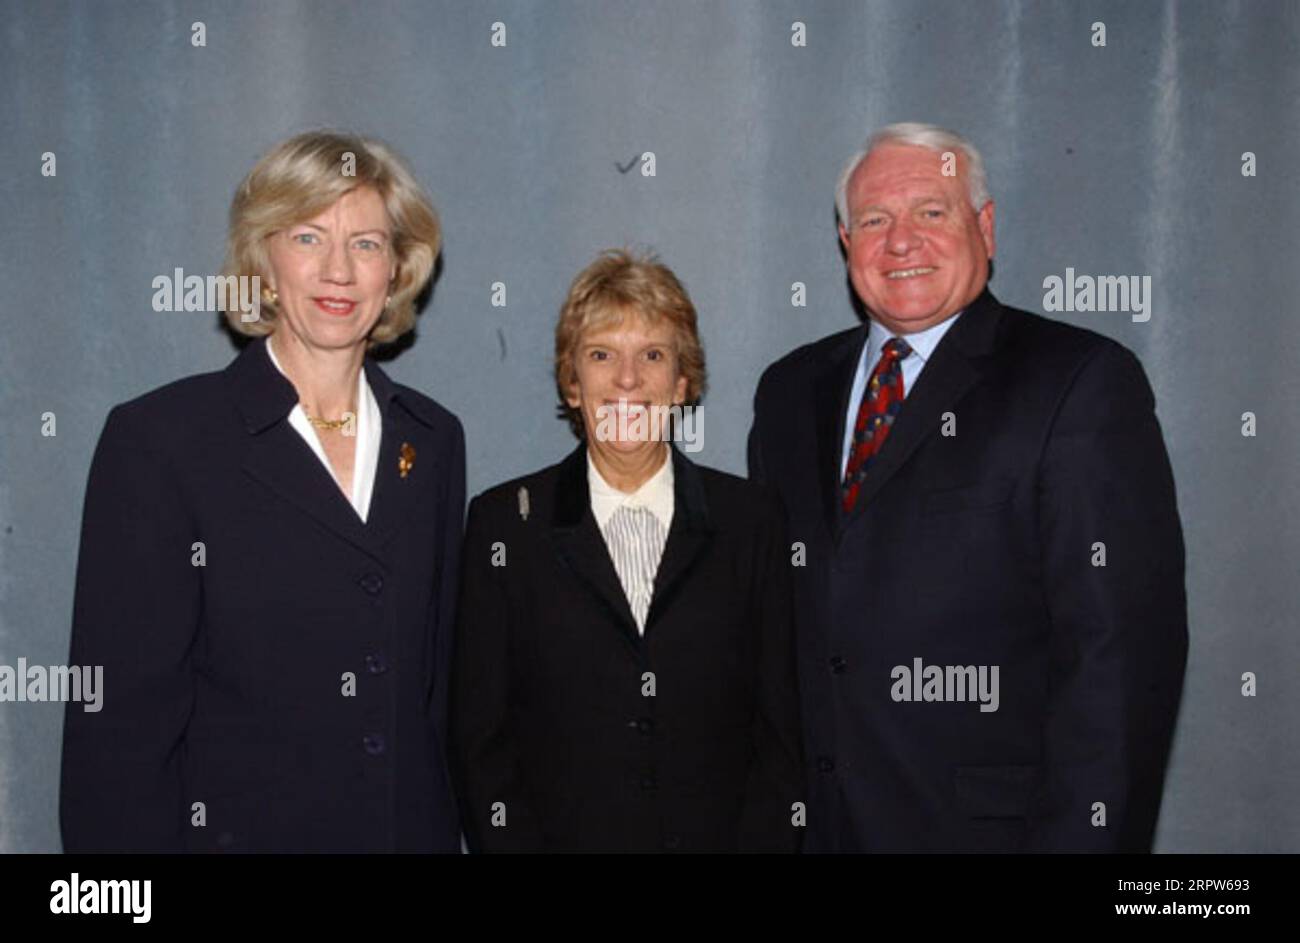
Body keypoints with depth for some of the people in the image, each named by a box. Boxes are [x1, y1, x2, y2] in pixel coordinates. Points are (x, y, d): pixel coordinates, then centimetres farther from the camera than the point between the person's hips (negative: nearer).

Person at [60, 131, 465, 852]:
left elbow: (439, 672, 9)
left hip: (415, 826, 4)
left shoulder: (433, 440, 4)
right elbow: (119, 717, -11)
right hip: (234, 825, -4)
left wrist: (446, 823, 5)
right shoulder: (156, 439, -10)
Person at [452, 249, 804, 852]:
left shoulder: (752, 521, 1)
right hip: (562, 834, 0)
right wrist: (512, 842, -11)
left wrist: (761, 841, -10)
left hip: (720, 835, 1)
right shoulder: (504, 523, -1)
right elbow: (480, 735, -2)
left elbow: (779, 729, 1)